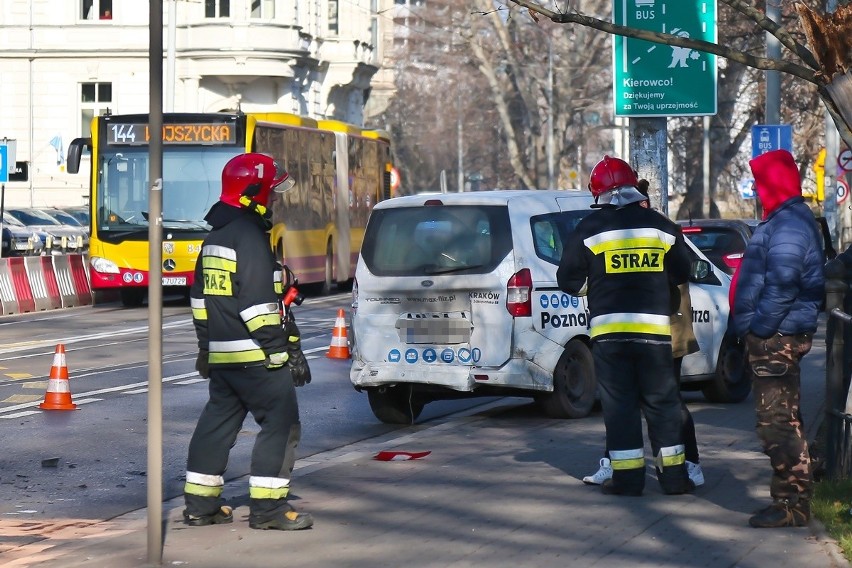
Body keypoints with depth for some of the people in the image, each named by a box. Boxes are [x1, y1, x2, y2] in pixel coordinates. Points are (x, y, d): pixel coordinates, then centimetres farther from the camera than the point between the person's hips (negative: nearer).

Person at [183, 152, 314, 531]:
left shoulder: (215, 238, 16)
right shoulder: (249, 236, -15)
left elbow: (200, 297, 22)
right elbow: (258, 303, -20)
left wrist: (206, 347, 27)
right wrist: (280, 350, -18)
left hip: (220, 354, 10)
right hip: (253, 355, -10)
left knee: (217, 423, 14)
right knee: (281, 423, -5)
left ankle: (200, 504, 17)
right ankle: (267, 507, -6)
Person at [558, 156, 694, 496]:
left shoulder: (588, 230, -2)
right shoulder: (662, 227, 5)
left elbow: (569, 280, 1)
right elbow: (681, 274, 14)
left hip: (608, 329, -2)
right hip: (655, 327, 2)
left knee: (619, 404, 4)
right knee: (661, 402, 9)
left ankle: (628, 477, 2)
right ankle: (674, 476, 10)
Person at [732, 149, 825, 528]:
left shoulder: (788, 223, -17)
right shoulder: (784, 220, 18)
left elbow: (783, 284, -26)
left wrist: (760, 327, -22)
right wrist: (755, 327, 18)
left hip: (776, 337, -11)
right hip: (776, 336, 11)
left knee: (777, 421, -10)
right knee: (780, 420, 15)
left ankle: (792, 504, -9)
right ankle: (792, 498, 22)